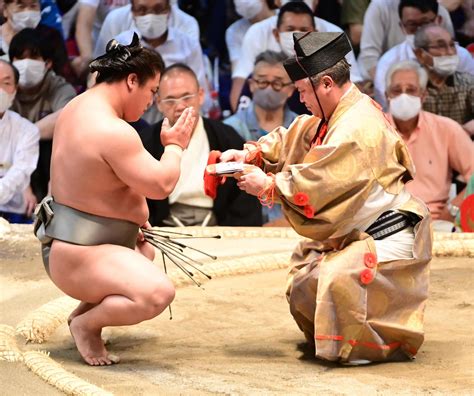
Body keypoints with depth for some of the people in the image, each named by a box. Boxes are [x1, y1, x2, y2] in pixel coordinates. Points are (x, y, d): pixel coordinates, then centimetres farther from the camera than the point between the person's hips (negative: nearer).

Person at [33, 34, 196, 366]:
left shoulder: (79, 106, 8)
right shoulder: (113, 131, -25)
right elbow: (162, 184, -22)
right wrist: (175, 146, -3)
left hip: (72, 240, 11)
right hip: (77, 257, -11)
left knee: (146, 250, 37)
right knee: (157, 293, -30)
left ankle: (86, 310, 20)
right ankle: (87, 324, -7)